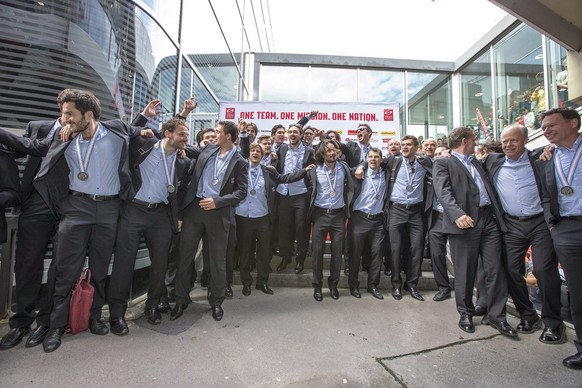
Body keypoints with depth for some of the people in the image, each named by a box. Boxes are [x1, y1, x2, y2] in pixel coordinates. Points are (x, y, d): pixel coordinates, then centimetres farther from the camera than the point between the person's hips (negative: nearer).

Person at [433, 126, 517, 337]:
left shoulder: (477, 164, 26)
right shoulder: (443, 163, 2)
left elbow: (488, 189, 25)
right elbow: (443, 191, -13)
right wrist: (458, 214, -27)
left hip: (489, 220, 6)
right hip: (464, 222, -6)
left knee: (496, 270, 6)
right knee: (465, 272, 3)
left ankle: (496, 315, 19)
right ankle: (466, 313, 19)